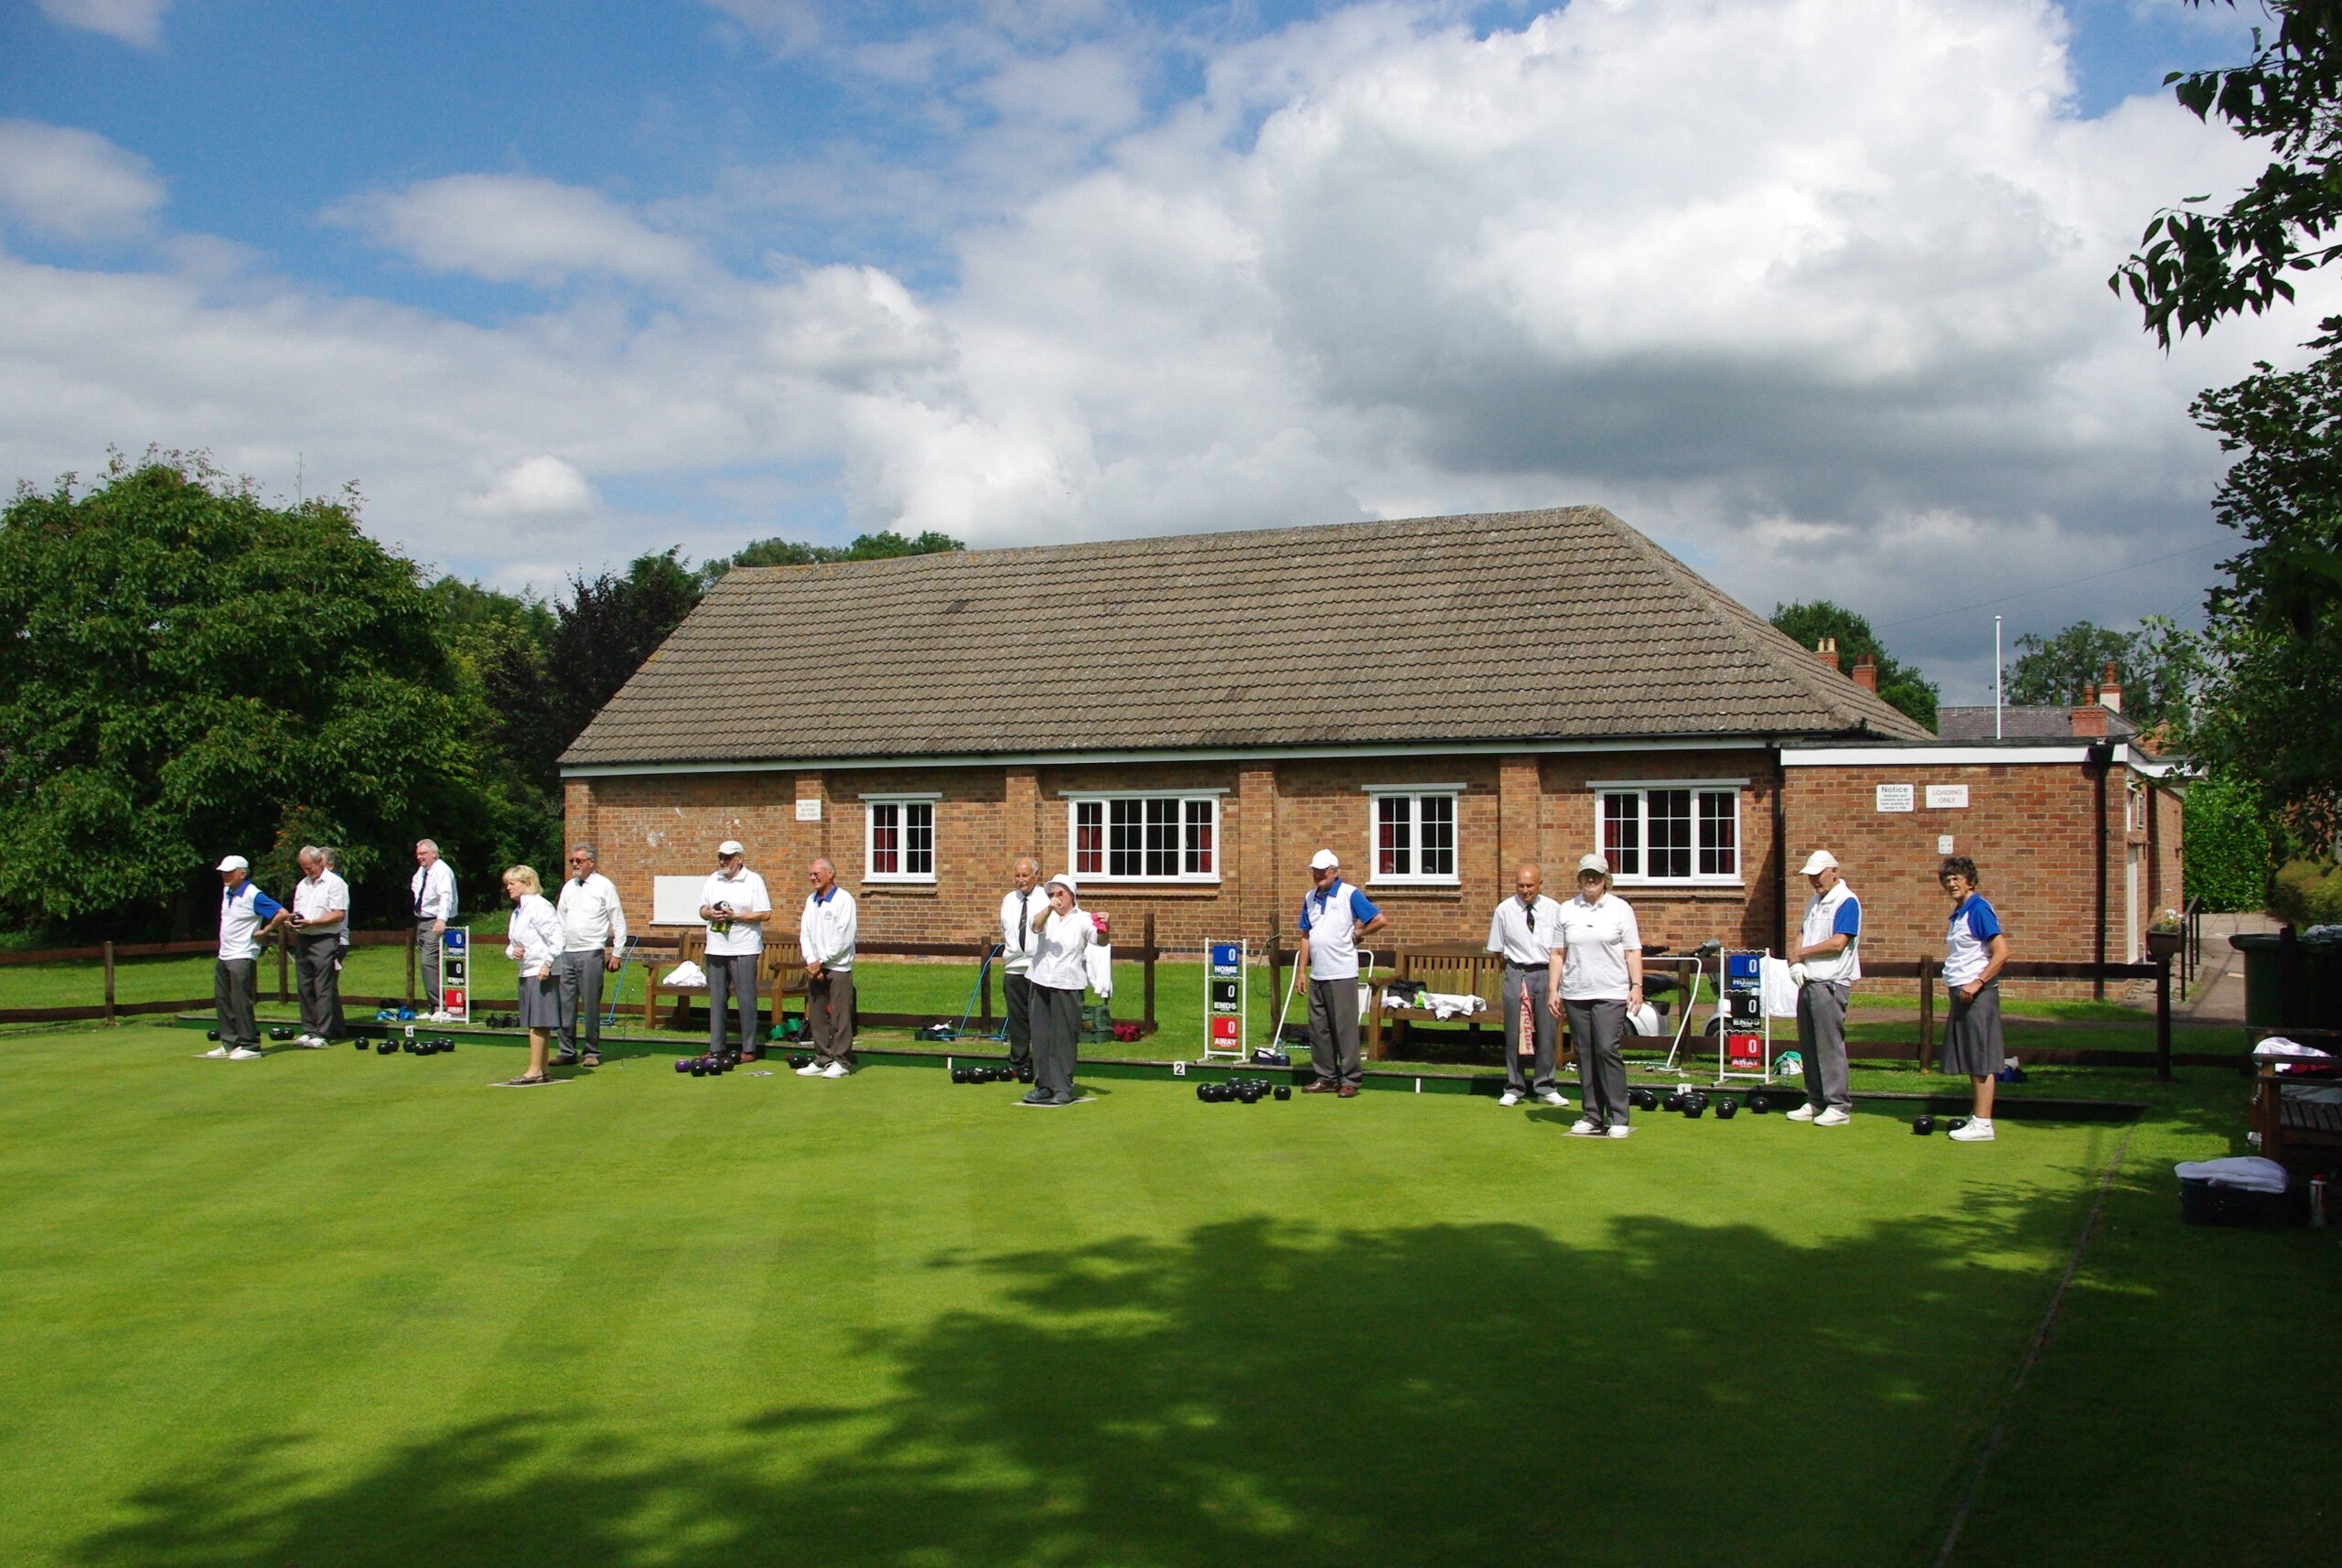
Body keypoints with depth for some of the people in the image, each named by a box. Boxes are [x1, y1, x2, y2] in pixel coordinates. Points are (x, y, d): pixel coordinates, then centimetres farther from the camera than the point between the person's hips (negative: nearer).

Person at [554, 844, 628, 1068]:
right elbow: (560, 920, 19)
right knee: (565, 1005, 4)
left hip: (592, 953, -5)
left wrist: (616, 953, -6)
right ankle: (567, 1052, 11)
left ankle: (592, 1053, 7)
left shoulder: (604, 886, -2)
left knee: (591, 1005, -2)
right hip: (567, 954, 5)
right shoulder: (568, 887, 14)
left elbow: (618, 922, -2)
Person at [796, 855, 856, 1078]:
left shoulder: (843, 900, -8)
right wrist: (811, 961, -4)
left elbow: (844, 938, -13)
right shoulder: (811, 900, 14)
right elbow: (805, 933, 11)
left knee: (840, 1016, -4)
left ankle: (841, 1061, 2)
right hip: (815, 967, 7)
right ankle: (822, 1060, 16)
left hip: (838, 967, -7)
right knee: (816, 1016, 9)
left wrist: (821, 961, -11)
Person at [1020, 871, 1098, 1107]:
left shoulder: (1082, 919, 3)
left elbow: (1098, 940, -14)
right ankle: (1043, 1085, 14)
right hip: (1041, 982, 3)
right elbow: (1036, 926, -13)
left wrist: (1103, 927, -36)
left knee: (1065, 1038, -2)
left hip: (1068, 985, -3)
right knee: (1041, 1035, 6)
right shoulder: (1047, 915, 10)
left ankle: (1064, 1088, 3)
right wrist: (1049, 908, -31)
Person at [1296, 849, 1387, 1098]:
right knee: (1318, 1028, 9)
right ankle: (1326, 1077, 17)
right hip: (1317, 975, 7)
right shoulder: (1310, 898, 13)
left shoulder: (1350, 894, -7)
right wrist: (1302, 969, 12)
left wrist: (1357, 933, -1)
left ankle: (1350, 1079, 2)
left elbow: (1381, 920, -11)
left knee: (1345, 1028, -3)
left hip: (1342, 974, -7)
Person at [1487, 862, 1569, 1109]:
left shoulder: (1553, 910, 2)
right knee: (1514, 1032, 3)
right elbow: (1496, 948, 8)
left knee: (1547, 1031, 5)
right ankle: (1514, 1087, 14)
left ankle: (1545, 1086, 17)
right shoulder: (1504, 910, 0)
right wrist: (1509, 971, 4)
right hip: (1517, 973, -1)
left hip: (1547, 972, 1)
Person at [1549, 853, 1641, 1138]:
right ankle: (1592, 1116, 12)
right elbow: (1558, 953, 10)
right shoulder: (1566, 911, 10)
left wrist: (1637, 986, -7)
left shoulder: (1621, 909, 4)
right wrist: (1553, 989, 4)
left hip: (1611, 993, -3)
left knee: (1607, 1050, -12)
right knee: (1584, 1054, 5)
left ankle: (1617, 1118, -7)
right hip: (1575, 994, 3)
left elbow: (1633, 951, 2)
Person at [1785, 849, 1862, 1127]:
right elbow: (1801, 934, 20)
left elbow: (1838, 942, -18)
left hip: (1830, 984, -9)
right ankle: (1816, 1102, 17)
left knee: (1830, 1045, -8)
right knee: (1808, 1046, 10)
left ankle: (1839, 1106, -4)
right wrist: (1795, 962, -1)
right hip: (1808, 982, 9)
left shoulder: (1847, 901, -9)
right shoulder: (1814, 902, 18)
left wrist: (1802, 953, -6)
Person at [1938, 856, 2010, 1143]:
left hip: (1977, 994, -9)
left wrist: (1976, 983, -20)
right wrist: (1954, 984, 15)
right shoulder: (1958, 914, 16)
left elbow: (2002, 953, -20)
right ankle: (1978, 1117, 19)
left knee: (1981, 1061, -6)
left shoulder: (1979, 910, -12)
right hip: (1961, 993, 9)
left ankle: (1983, 1125, -4)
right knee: (1970, 1061, 12)